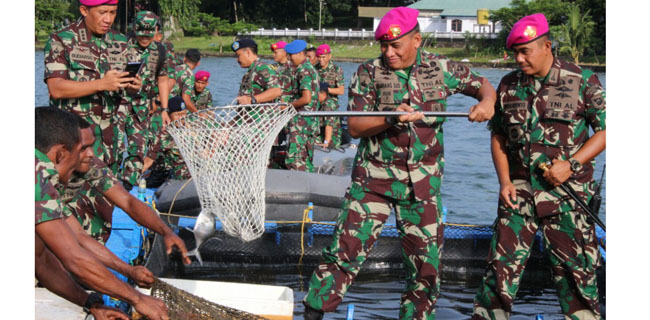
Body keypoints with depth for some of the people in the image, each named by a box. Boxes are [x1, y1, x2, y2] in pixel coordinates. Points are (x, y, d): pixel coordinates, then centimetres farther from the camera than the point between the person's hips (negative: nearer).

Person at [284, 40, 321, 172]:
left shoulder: (303, 70, -13)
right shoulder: (310, 68, 17)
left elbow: (306, 98, -22)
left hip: (301, 121, -10)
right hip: (311, 121, 10)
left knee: (294, 158, -12)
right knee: (306, 158, 12)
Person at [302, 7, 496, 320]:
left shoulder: (440, 68, 2)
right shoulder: (369, 73, -3)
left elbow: (481, 84, 14)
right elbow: (354, 127, -8)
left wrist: (487, 101, -9)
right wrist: (391, 121, -25)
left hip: (423, 183, 2)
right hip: (374, 177, -2)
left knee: (426, 263, 6)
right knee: (347, 248, -8)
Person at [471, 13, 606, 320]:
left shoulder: (582, 81, -3)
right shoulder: (508, 85, 7)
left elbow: (604, 130, -2)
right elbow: (498, 137, 13)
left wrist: (572, 163, -14)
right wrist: (504, 182, 2)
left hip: (567, 191, -2)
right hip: (519, 188, 3)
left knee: (574, 266, 2)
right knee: (503, 260, 1)